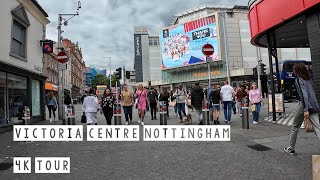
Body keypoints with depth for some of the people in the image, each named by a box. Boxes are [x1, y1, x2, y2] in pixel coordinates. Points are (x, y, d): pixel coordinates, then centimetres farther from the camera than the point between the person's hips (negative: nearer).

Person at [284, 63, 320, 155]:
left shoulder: (299, 80, -8)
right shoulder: (309, 79, 14)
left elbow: (304, 94, -18)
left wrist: (306, 109, -22)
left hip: (305, 106, -6)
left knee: (295, 127, 10)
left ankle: (291, 149, 22)